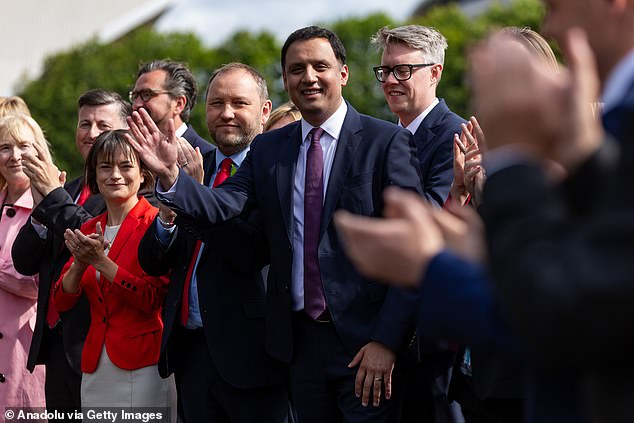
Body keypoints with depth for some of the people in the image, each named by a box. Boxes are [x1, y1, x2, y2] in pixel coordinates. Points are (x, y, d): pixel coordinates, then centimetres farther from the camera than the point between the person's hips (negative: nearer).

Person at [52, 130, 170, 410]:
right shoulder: (88, 230, 12)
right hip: (95, 368, 5)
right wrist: (80, 264, -12)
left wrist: (100, 261, -18)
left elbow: (153, 300, -15)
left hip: (141, 365, -5)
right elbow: (61, 301, 7)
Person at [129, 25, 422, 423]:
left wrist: (386, 340, -13)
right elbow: (221, 206, -4)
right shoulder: (268, 149, 10)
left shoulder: (386, 142, -4)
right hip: (301, 341, 4)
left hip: (365, 341, -4)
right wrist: (171, 176, -23)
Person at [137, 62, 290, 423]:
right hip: (190, 349, 6)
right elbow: (151, 264, 8)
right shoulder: (193, 168, 11)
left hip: (249, 349, -6)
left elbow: (254, 253, -22)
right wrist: (168, 215, -12)